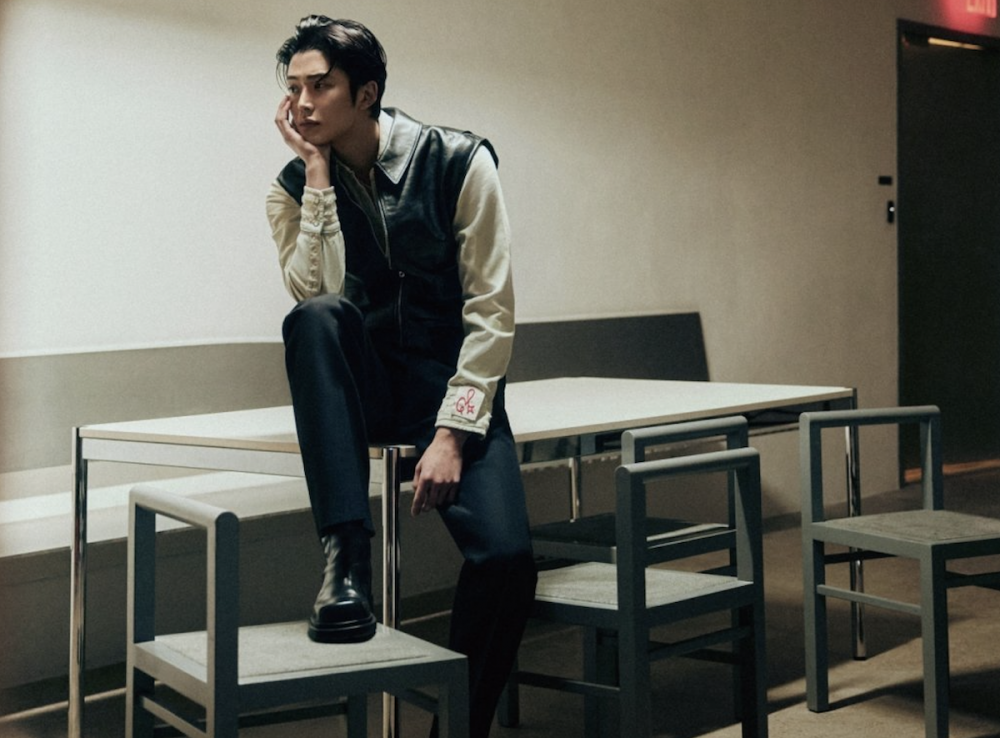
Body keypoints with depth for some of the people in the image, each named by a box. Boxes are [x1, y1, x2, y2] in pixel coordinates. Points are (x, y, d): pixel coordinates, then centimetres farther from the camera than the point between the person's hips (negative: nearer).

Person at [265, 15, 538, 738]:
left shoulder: (458, 162, -7)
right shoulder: (295, 186, 1)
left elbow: (492, 310, -11)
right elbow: (317, 294, -16)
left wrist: (452, 433, -18)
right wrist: (319, 173, -16)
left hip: (452, 380, -2)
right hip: (362, 385, 2)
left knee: (506, 555, -25)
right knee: (317, 318, -34)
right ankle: (346, 559, -32)